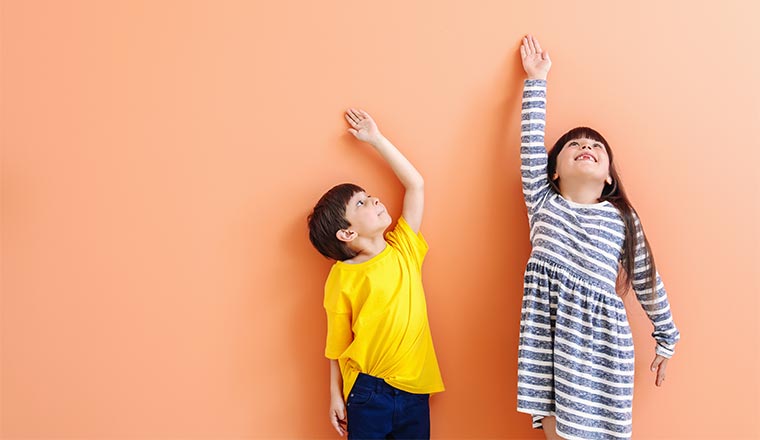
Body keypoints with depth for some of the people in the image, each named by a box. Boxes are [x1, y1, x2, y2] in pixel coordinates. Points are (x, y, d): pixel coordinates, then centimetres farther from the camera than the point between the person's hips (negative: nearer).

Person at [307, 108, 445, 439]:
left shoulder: (403, 249, 0)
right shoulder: (341, 278, -10)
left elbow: (415, 184, 0)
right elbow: (337, 345, -3)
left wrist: (375, 139, 2)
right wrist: (336, 395, -2)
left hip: (414, 390, 4)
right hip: (368, 392, -3)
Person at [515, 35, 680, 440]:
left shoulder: (621, 218, 8)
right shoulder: (542, 203, 8)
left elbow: (647, 280, 13)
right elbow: (531, 143, 5)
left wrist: (667, 339, 18)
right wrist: (536, 81, 9)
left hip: (601, 339, 0)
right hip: (549, 333, 1)